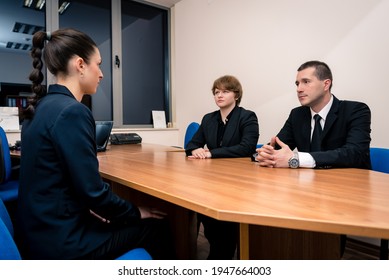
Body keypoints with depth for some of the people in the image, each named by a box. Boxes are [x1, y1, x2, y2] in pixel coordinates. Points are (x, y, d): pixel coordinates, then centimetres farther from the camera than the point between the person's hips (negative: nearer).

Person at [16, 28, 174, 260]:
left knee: (125, 219, 23)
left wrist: (89, 206, 8)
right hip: (61, 240, -8)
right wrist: (137, 213, -7)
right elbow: (93, 191, -23)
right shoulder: (72, 111, -23)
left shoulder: (41, 106, 5)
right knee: (156, 226, 7)